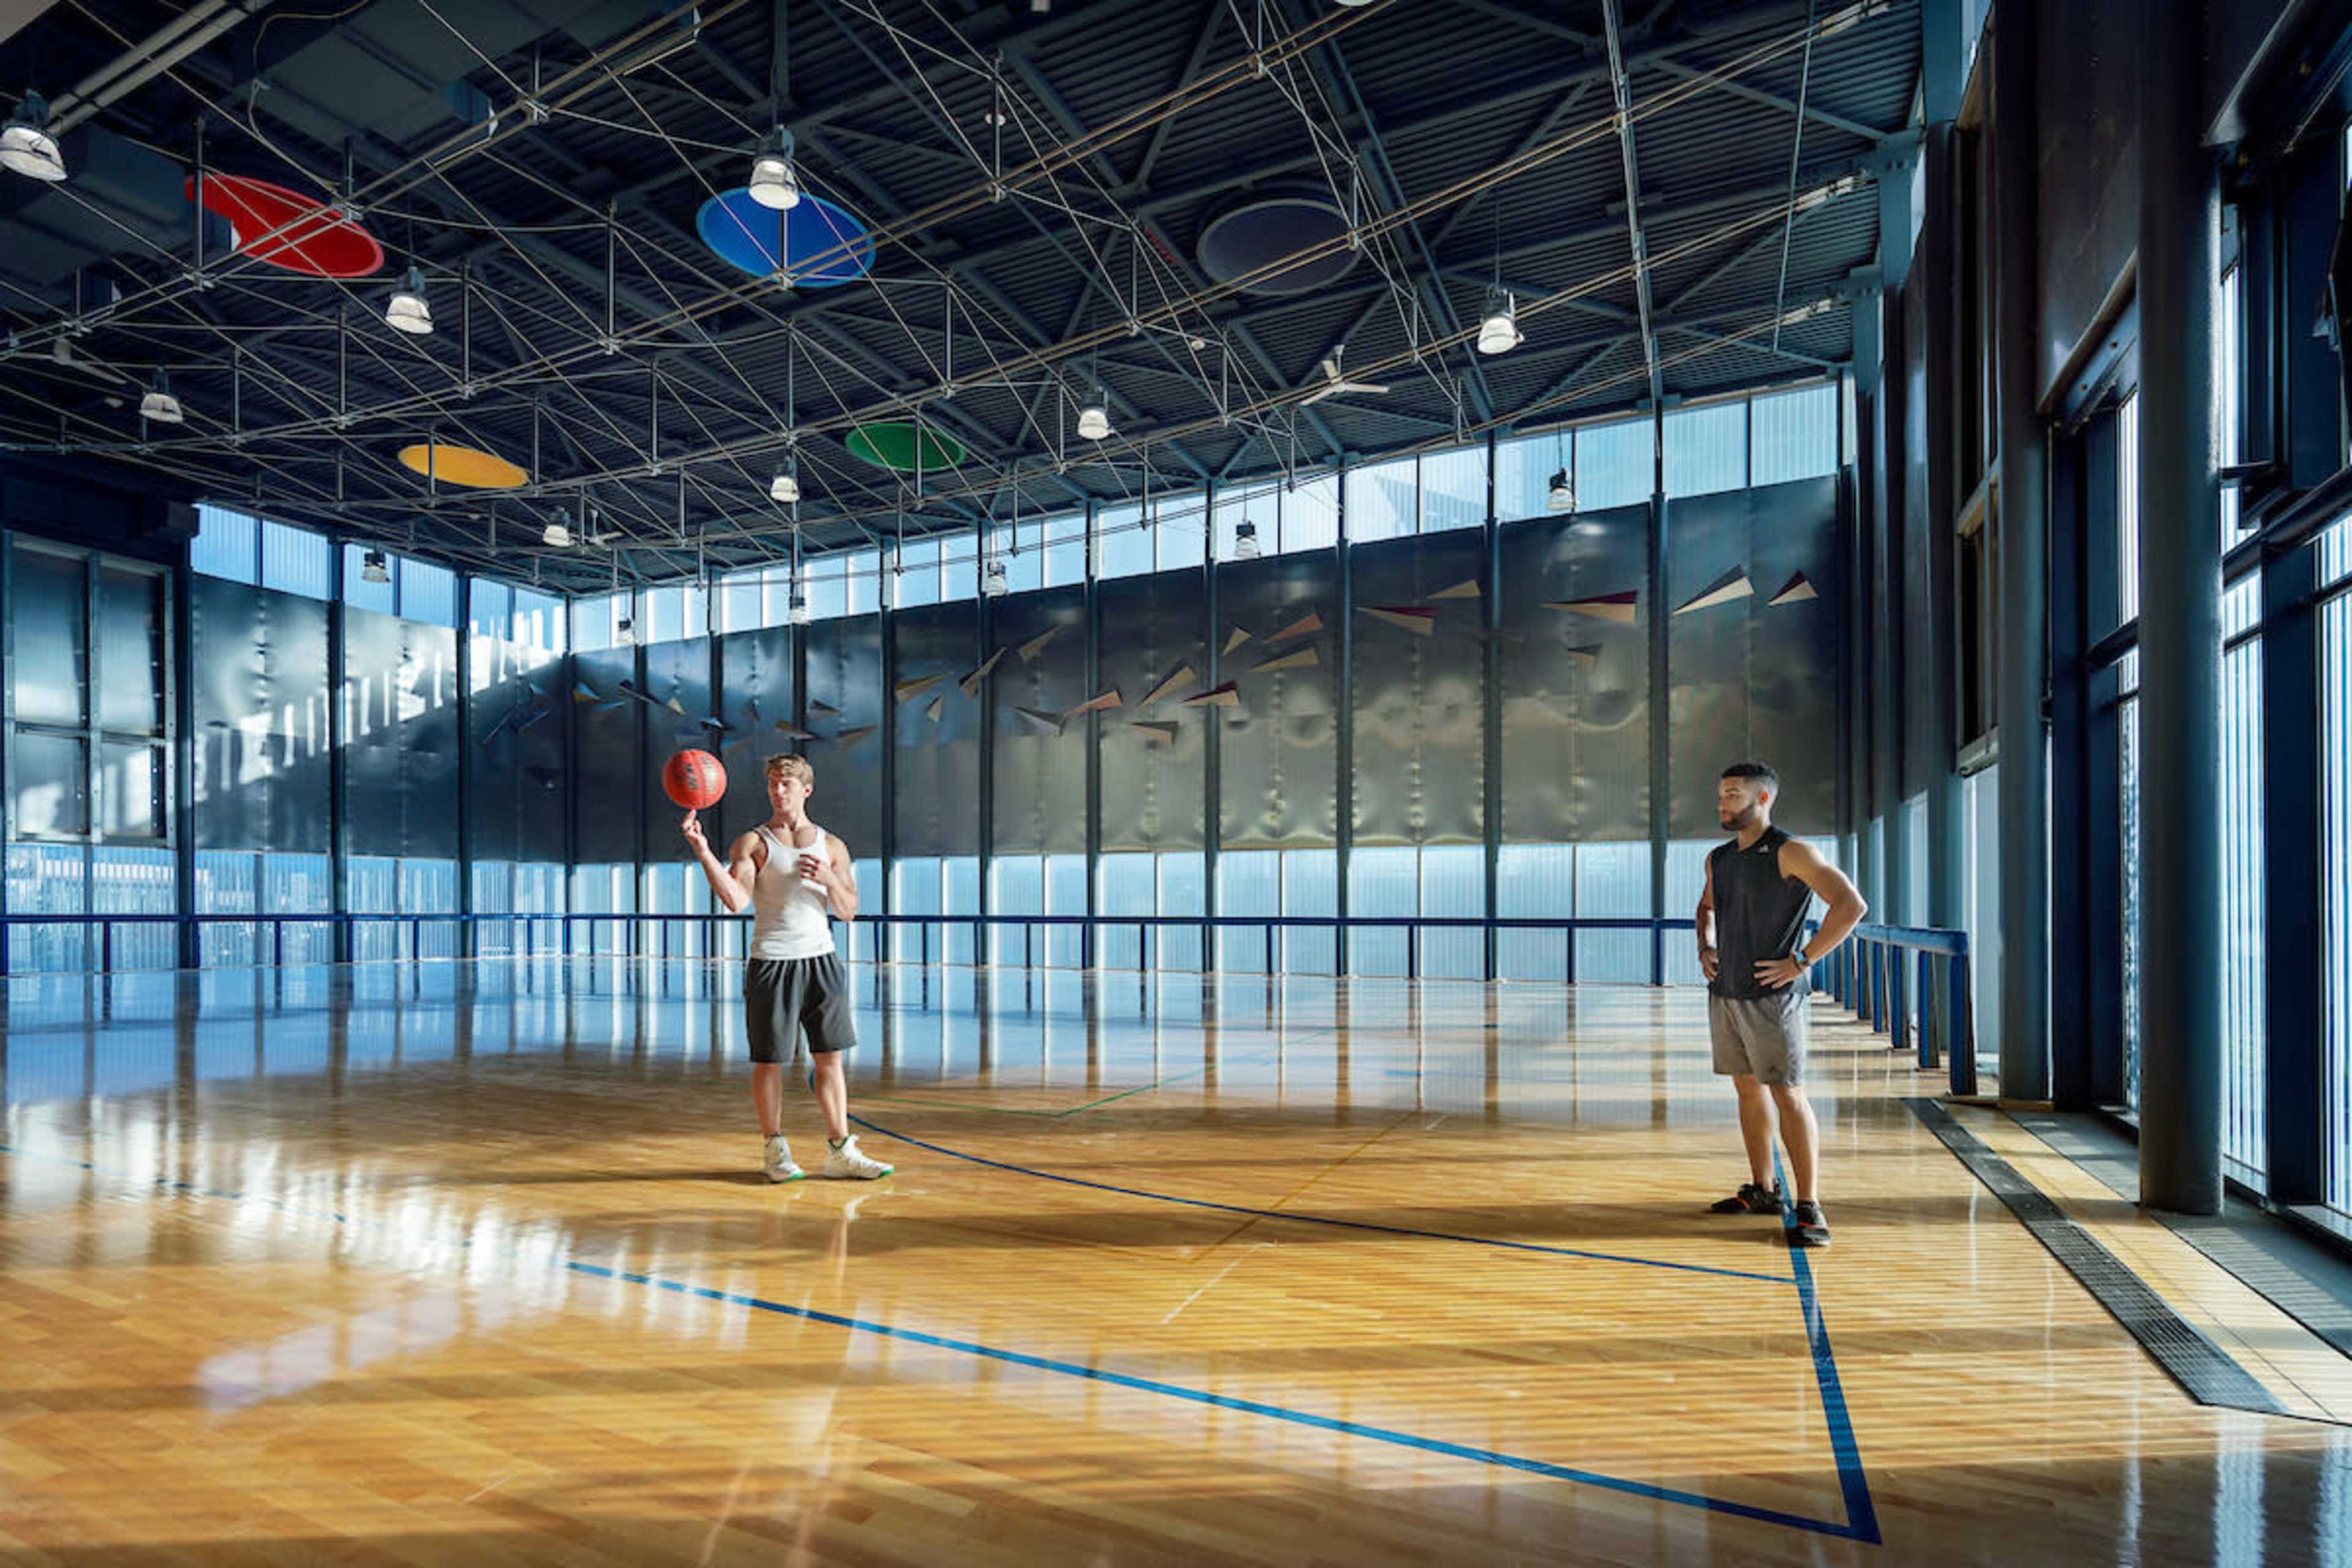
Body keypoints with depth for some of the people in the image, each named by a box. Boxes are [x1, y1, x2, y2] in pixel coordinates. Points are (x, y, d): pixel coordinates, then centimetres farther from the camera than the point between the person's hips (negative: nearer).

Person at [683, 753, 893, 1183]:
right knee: (769, 1061, 3)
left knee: (830, 1058, 4)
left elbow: (848, 911, 8)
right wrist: (703, 851, -25)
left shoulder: (831, 846, 11)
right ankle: (775, 1150, 19)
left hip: (820, 959, 3)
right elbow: (735, 900, -15)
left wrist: (830, 879, -11)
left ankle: (840, 1151, 11)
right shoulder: (753, 843, 1)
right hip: (772, 964, -3)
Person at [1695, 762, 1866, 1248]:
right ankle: (1763, 1191, 25)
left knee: (1787, 1095, -5)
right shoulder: (1718, 859, 11)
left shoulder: (1791, 854, -11)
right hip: (1725, 992, 7)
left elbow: (1852, 905, -18)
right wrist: (1705, 947, 13)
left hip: (1771, 995, -7)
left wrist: (1802, 961, -18)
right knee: (1748, 1090, 14)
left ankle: (1810, 1208, 2)